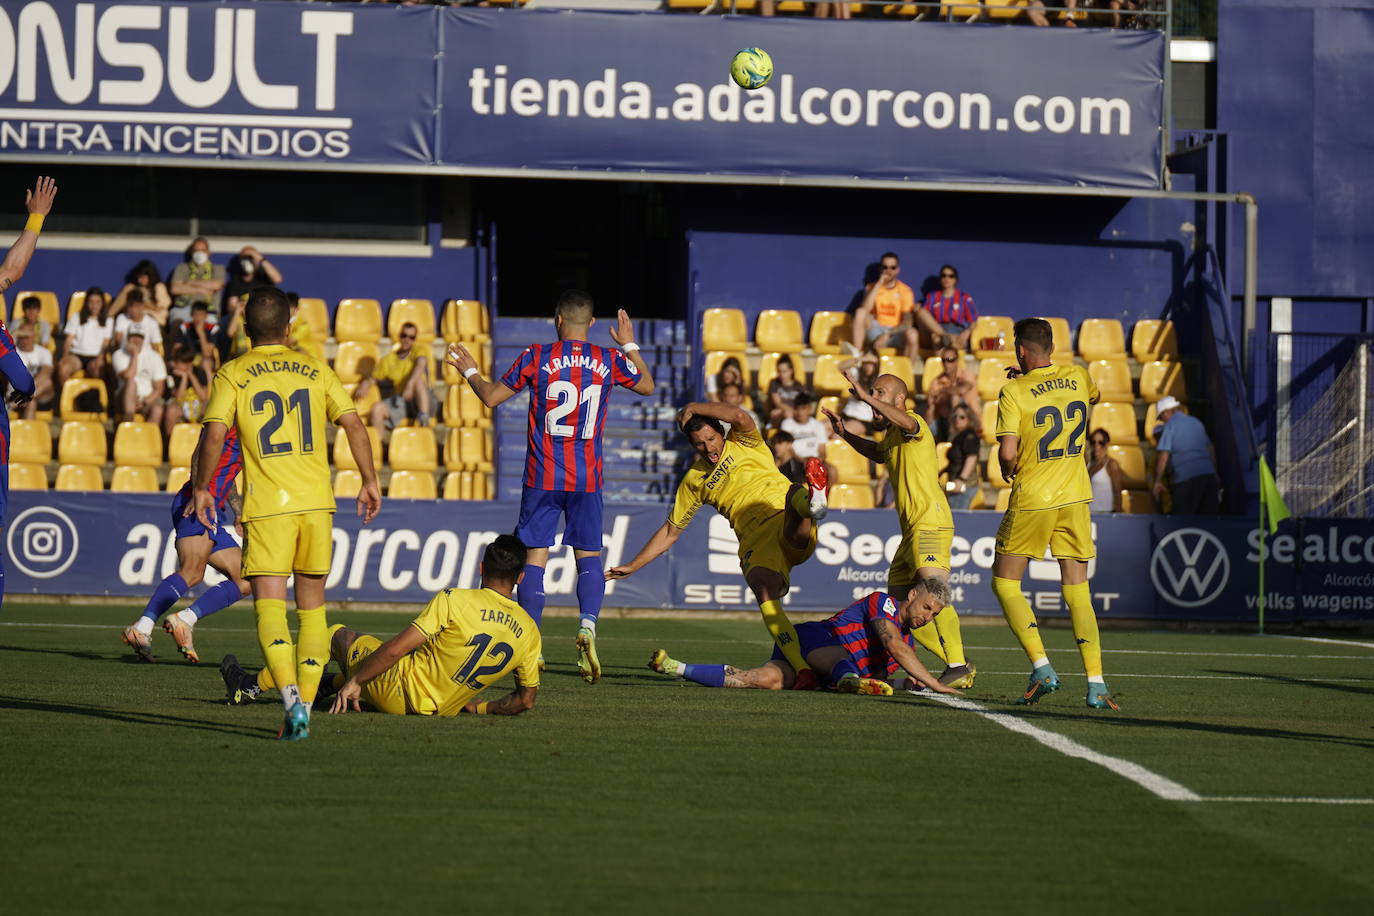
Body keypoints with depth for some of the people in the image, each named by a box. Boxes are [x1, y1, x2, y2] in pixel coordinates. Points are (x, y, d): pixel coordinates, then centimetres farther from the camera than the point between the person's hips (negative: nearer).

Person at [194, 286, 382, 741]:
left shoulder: (232, 375, 1)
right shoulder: (315, 370, 10)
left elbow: (213, 434, -10)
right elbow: (353, 424, 5)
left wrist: (200, 488, 2)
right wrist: (370, 482, 12)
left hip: (266, 507, -3)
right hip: (316, 502, 3)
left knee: (270, 608, -7)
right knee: (312, 608, 13)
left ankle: (291, 699, -27)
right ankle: (304, 707, 8)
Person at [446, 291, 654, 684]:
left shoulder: (537, 357, -4)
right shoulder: (610, 360, 1)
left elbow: (491, 396, 3)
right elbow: (647, 386, 19)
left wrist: (469, 370, 21)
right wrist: (630, 346, 32)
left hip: (542, 477, -1)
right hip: (587, 478, 1)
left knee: (535, 559, 4)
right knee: (589, 557, 11)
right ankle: (588, 625, -14)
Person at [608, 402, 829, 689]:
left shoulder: (743, 444, 15)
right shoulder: (694, 480, 23)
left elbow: (740, 417, -8)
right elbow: (670, 532, 31)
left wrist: (693, 408, 4)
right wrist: (631, 567, 30)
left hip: (790, 526, -2)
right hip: (756, 542, 2)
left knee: (794, 497, -37)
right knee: (765, 591, -30)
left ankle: (812, 500, -76)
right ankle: (802, 669, -41)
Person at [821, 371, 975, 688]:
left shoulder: (914, 423, -6)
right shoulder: (891, 435, 22)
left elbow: (906, 422, -33)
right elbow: (879, 453, 46)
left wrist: (867, 398, -38)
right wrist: (845, 434, 34)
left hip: (930, 522, -10)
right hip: (911, 530, 10)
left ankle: (959, 667, -27)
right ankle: (955, 664, 13)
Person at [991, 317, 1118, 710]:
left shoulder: (1014, 392, -10)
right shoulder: (1077, 378, 5)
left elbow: (1007, 453, -18)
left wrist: (1009, 470, 6)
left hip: (1031, 501, -4)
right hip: (1075, 498, 4)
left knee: (1004, 584, 9)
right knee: (1077, 591, 6)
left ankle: (1041, 667, -5)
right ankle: (1096, 684, -3)